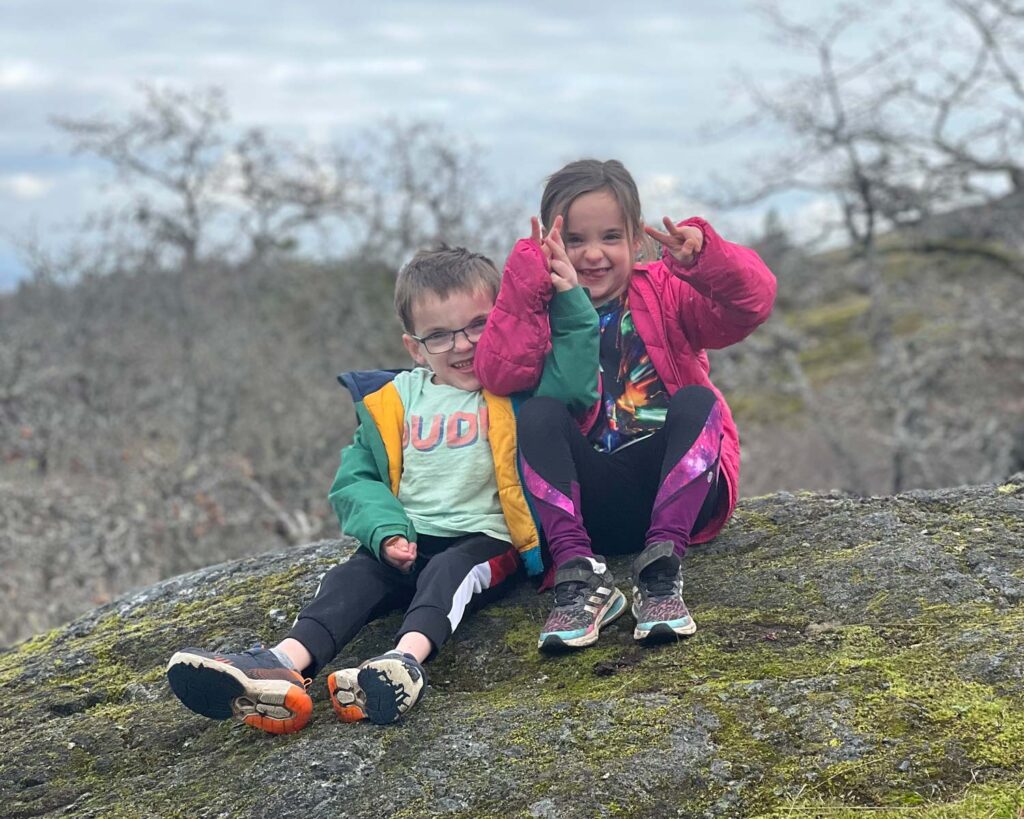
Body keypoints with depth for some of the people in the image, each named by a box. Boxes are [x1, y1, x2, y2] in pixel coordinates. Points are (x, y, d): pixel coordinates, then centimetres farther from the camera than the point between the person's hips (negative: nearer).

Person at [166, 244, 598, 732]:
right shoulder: (398, 400, 15)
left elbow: (577, 381, -8)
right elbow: (356, 479, 13)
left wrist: (567, 301, -12)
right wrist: (386, 531, -6)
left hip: (485, 540, -3)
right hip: (406, 542, 3)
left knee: (448, 570, -35)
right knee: (352, 578, -25)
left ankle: (406, 660, -62)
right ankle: (286, 664, -50)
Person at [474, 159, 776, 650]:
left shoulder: (665, 293, 8)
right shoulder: (543, 306, 8)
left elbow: (752, 302, -12)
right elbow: (499, 375, -14)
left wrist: (702, 257, -30)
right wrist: (530, 285, -22)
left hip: (676, 491, 0)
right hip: (590, 505, 0)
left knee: (697, 400, -25)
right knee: (538, 414, -23)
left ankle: (661, 570, -33)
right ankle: (579, 576, -32)